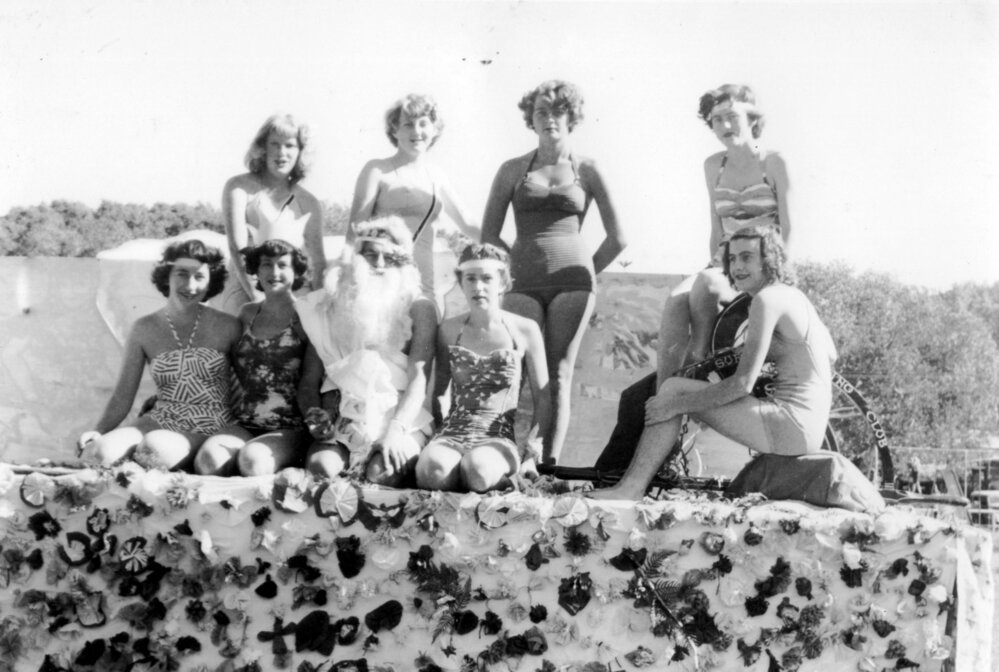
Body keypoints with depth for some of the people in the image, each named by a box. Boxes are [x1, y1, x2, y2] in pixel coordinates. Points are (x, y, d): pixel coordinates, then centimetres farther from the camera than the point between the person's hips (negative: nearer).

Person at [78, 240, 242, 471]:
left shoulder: (228, 327, 1)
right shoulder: (144, 329, 5)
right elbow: (123, 397, 7)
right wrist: (98, 431, -9)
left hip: (212, 431, -2)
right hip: (160, 423, 2)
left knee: (154, 447, -33)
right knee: (98, 453, -27)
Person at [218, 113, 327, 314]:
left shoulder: (309, 204, 16)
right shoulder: (240, 188, 6)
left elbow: (319, 263, 14)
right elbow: (237, 248, -5)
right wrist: (257, 297, -17)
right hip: (244, 291, -4)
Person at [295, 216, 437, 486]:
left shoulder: (418, 308, 3)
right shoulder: (332, 304, 11)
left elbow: (419, 378, -7)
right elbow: (310, 379, 9)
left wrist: (395, 431, -23)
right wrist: (314, 414, -13)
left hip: (402, 416, -2)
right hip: (343, 418, 2)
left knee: (383, 473, -32)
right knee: (320, 466, -29)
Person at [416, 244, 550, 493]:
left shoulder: (524, 330, 4)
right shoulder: (449, 330, 9)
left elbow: (542, 399, 8)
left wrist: (532, 450, -4)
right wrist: (436, 438, 8)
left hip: (499, 437, -1)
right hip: (453, 431, 1)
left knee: (478, 470, -37)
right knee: (433, 470, -36)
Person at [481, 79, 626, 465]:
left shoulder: (587, 171, 8)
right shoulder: (513, 170, 11)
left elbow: (617, 239, 10)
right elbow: (489, 234, 13)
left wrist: (583, 274, 9)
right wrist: (516, 266, 7)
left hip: (572, 280, 0)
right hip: (523, 283, 1)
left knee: (559, 375, -5)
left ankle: (551, 463, -6)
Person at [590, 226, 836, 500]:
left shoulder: (767, 299, -13)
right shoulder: (794, 295, 15)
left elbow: (742, 384, -17)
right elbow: (831, 355, 27)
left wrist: (677, 404, -11)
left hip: (791, 424, -10)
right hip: (809, 431, 10)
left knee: (673, 388, -7)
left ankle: (632, 487, -6)